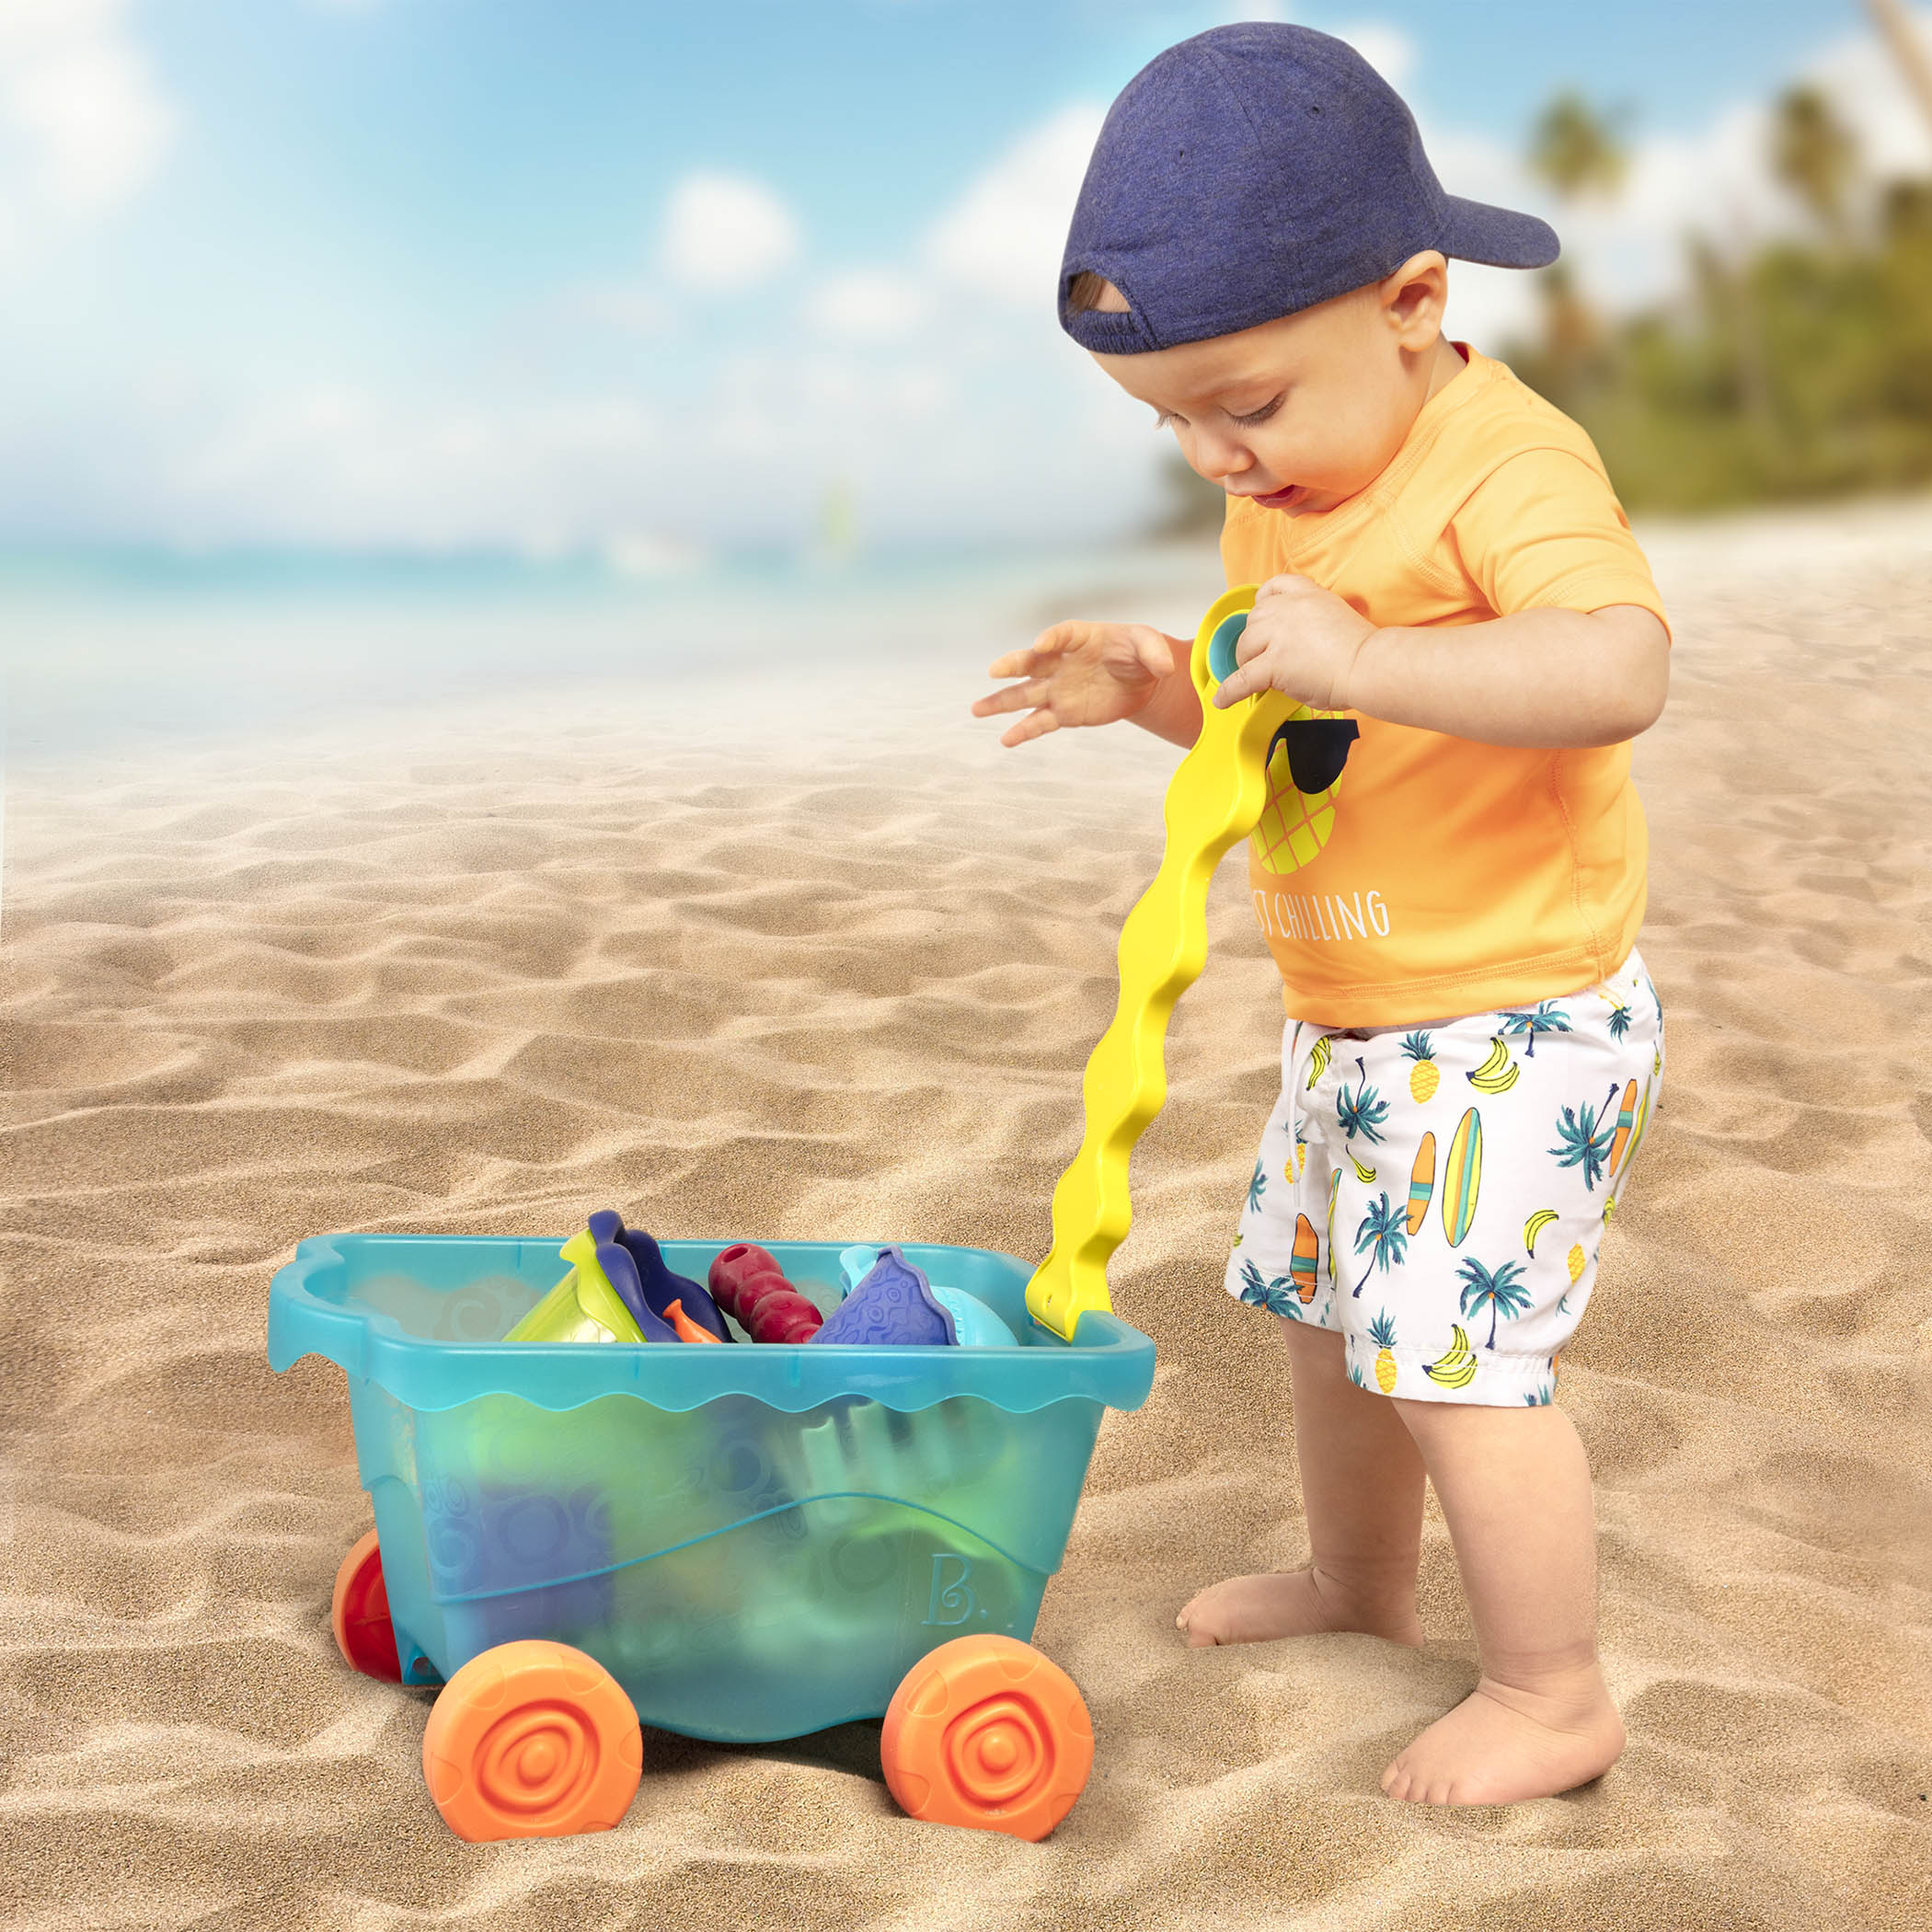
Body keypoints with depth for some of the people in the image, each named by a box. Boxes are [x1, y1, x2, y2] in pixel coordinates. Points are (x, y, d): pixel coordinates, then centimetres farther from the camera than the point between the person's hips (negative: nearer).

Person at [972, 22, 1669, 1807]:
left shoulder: (1510, 466, -22)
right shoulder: (1283, 499, 7)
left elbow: (1621, 673, -39)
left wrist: (1359, 660, -43)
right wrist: (1153, 687, -1)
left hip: (1514, 1025, -9)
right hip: (1350, 1029, 9)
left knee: (1456, 1353, -8)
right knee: (1329, 1307, 21)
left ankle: (1554, 1694, 10)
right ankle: (1359, 1579, 44)